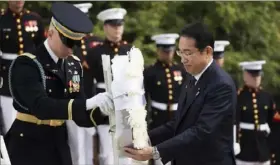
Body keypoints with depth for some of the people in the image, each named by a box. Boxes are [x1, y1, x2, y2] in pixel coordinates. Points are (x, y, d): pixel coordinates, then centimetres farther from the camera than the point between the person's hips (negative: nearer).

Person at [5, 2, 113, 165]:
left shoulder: (74, 65, 6)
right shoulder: (26, 64, -16)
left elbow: (80, 116, 4)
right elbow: (40, 106, -31)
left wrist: (102, 111, -18)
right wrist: (88, 103, -40)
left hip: (59, 145, 7)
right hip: (29, 147, -7)